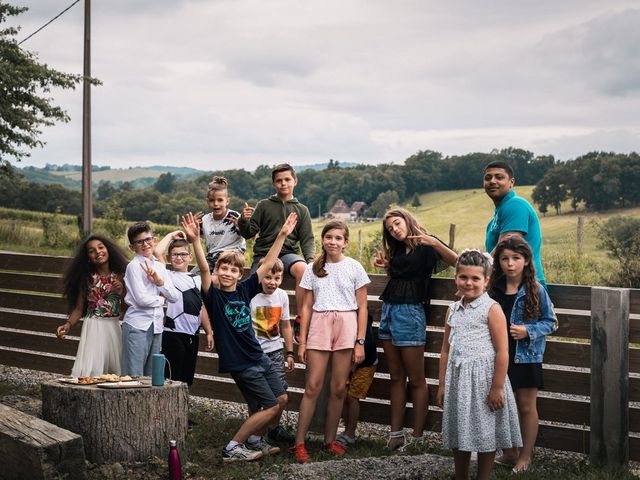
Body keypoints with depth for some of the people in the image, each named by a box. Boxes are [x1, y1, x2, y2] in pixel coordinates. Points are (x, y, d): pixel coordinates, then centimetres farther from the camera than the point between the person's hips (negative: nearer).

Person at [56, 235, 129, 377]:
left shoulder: (120, 276, 4)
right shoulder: (87, 278, 2)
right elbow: (79, 308, 4)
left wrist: (122, 292, -12)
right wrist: (68, 325, -12)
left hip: (114, 327, 2)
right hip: (93, 327, -1)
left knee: (116, 370, 3)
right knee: (88, 371, -8)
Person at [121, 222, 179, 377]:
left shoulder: (160, 266, 13)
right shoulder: (134, 266, -6)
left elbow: (175, 297, 7)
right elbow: (142, 299, -15)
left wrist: (159, 281, -8)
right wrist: (161, 298, 1)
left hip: (156, 326, 7)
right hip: (137, 325, -6)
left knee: (151, 376, 11)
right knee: (134, 376, -5)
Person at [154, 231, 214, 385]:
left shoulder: (196, 279, 15)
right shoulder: (167, 276, 0)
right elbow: (157, 252, -14)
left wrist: (209, 332, 14)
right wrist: (171, 235, 0)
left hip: (193, 336, 6)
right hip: (173, 335, -6)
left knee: (187, 380, 10)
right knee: (173, 378, -7)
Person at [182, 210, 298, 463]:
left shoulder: (244, 290, 2)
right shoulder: (213, 296, -12)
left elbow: (267, 265, 5)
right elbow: (204, 269, -28)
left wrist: (282, 235, 1)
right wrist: (195, 241, -42)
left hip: (259, 357, 7)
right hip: (240, 363, -7)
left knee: (281, 399, 13)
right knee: (270, 406, -7)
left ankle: (253, 438, 29)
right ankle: (232, 448, 1)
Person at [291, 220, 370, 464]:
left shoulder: (354, 268, 2)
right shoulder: (313, 269, 8)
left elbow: (362, 307, 3)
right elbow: (307, 306, 9)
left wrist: (360, 342, -3)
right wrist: (302, 341, 3)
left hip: (346, 326, 0)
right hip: (319, 325, 1)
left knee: (338, 388, 2)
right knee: (313, 387, -4)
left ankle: (330, 440, 15)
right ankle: (299, 443, -1)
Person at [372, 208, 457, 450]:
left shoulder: (426, 247, -5)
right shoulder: (397, 251, 17)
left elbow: (457, 262, -17)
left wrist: (435, 243, -30)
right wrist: (384, 263, 9)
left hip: (410, 312, -7)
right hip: (389, 311, 7)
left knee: (416, 380, -1)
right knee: (396, 377, 9)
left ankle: (417, 436, 3)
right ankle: (396, 433, 13)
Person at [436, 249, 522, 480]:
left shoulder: (491, 309, -9)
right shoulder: (453, 310, 8)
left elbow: (502, 352, -12)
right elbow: (446, 351, 13)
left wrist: (497, 387, -15)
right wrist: (442, 385, 11)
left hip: (483, 378, -5)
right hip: (458, 378, 6)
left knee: (484, 434, 4)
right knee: (459, 432, 13)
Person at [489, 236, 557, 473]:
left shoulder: (536, 290, -9)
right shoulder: (493, 289, -1)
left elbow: (550, 322, -4)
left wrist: (527, 331, -17)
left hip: (526, 357, -3)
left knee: (526, 407, 7)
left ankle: (525, 456, 20)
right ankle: (509, 453, 27)